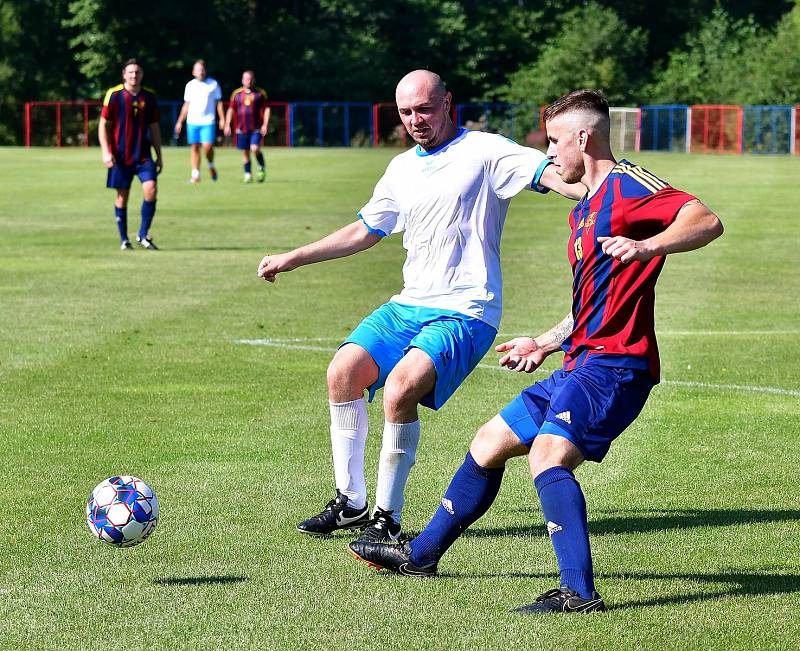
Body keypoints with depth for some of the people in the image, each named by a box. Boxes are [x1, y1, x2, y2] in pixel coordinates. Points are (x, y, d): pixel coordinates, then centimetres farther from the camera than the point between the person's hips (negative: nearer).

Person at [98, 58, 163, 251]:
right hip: (120, 155, -2)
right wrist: (106, 152, -10)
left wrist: (159, 156, 13)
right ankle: (124, 240, 15)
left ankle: (143, 235, 0)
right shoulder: (114, 95, -4)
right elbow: (103, 125, -1)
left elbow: (154, 128, 14)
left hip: (143, 155, 2)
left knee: (151, 189, -14)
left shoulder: (149, 97, 7)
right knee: (122, 195, 2)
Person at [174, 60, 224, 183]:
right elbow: (186, 105, 16)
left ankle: (211, 166, 13)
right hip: (192, 122, 3)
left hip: (208, 121, -3)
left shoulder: (213, 84, 3)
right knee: (195, 147, 2)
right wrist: (180, 122, 14)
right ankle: (195, 174, 7)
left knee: (207, 146, -15)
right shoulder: (190, 85, 10)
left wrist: (222, 119, -3)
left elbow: (218, 102, 6)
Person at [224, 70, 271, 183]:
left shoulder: (260, 93, 3)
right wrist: (227, 125, 1)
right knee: (245, 152, 5)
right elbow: (231, 110, 10)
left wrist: (265, 124, -6)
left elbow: (266, 109, 3)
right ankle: (248, 174, 16)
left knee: (255, 149, -17)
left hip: (256, 128, -3)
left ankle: (262, 169, 5)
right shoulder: (236, 94, 8)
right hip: (242, 129, 3)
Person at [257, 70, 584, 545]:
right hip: (409, 306, 7)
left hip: (465, 313, -7)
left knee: (400, 388, -27)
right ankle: (350, 503, 4)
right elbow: (365, 232, 29)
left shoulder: (484, 151, -6)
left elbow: (555, 175, -19)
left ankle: (388, 517, -14)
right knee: (343, 372, -9)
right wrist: (292, 259, 29)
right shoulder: (403, 169, 16)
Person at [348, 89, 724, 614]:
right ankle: (422, 555, 32)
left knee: (547, 454, -29)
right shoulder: (585, 209, 21)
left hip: (613, 364, -11)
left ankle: (580, 593, -32)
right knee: (489, 445, 18)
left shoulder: (626, 185, -10)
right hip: (581, 362, 11)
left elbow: (707, 222, -26)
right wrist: (547, 343, 31)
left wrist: (644, 247, -41)